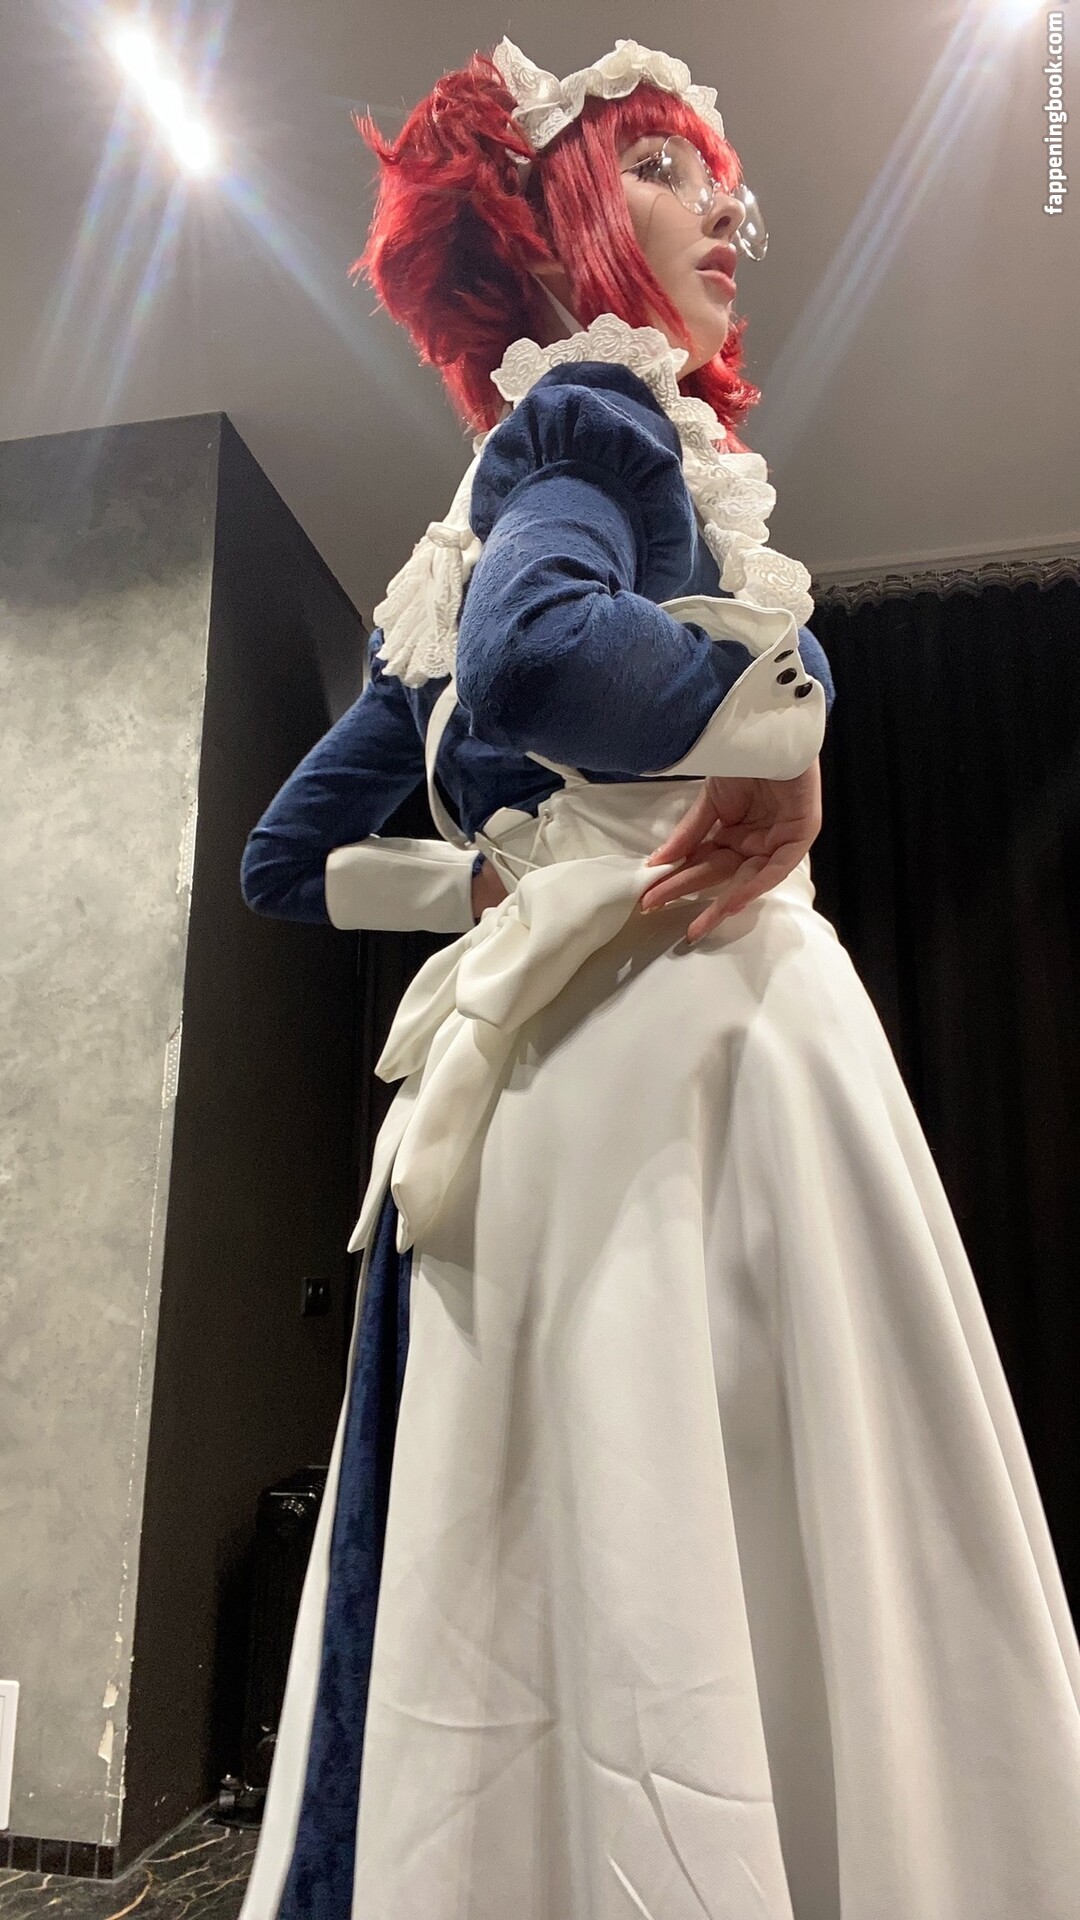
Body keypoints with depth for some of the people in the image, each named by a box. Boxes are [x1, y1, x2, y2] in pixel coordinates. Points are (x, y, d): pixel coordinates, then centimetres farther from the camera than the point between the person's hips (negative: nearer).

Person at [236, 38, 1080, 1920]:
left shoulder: (481, 520, 27)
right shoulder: (600, 411, 3)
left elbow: (286, 856, 25)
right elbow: (539, 650, -24)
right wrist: (785, 732, -9)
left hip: (537, 1068, 9)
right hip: (685, 1024, -9)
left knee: (541, 1588, 11)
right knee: (775, 1569, -6)